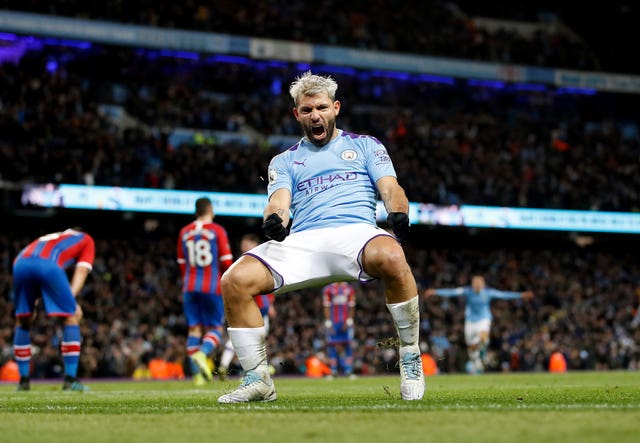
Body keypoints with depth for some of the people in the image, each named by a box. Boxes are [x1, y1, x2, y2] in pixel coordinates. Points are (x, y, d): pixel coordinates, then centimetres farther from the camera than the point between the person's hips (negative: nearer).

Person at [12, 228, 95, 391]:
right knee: (71, 317, 11)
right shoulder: (86, 239, 34)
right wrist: (70, 299, 5)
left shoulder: (47, 238, 45)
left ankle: (23, 380, 21)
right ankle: (70, 380, 6)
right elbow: (81, 271, 17)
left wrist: (34, 300, 25)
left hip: (19, 265, 4)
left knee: (23, 321, 21)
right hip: (49, 266, -4)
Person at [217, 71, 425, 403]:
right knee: (234, 281, -22)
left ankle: (410, 360, -22)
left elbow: (390, 188, 8)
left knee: (391, 257, -39)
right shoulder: (284, 161, 26)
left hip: (355, 231, -2)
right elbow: (279, 201, 8)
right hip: (302, 240, 2)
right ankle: (258, 380, -8)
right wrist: (274, 219, -18)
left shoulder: (365, 145, 23)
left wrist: (398, 213, -17)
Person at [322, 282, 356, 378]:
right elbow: (326, 307, -1)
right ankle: (333, 371, 5)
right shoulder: (328, 289, 0)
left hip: (346, 323, 1)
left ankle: (348, 371, 3)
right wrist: (328, 324, -7)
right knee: (332, 346, -1)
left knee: (347, 346, -1)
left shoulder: (349, 289, 7)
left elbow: (351, 307, 7)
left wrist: (348, 322, -3)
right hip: (333, 323, -1)